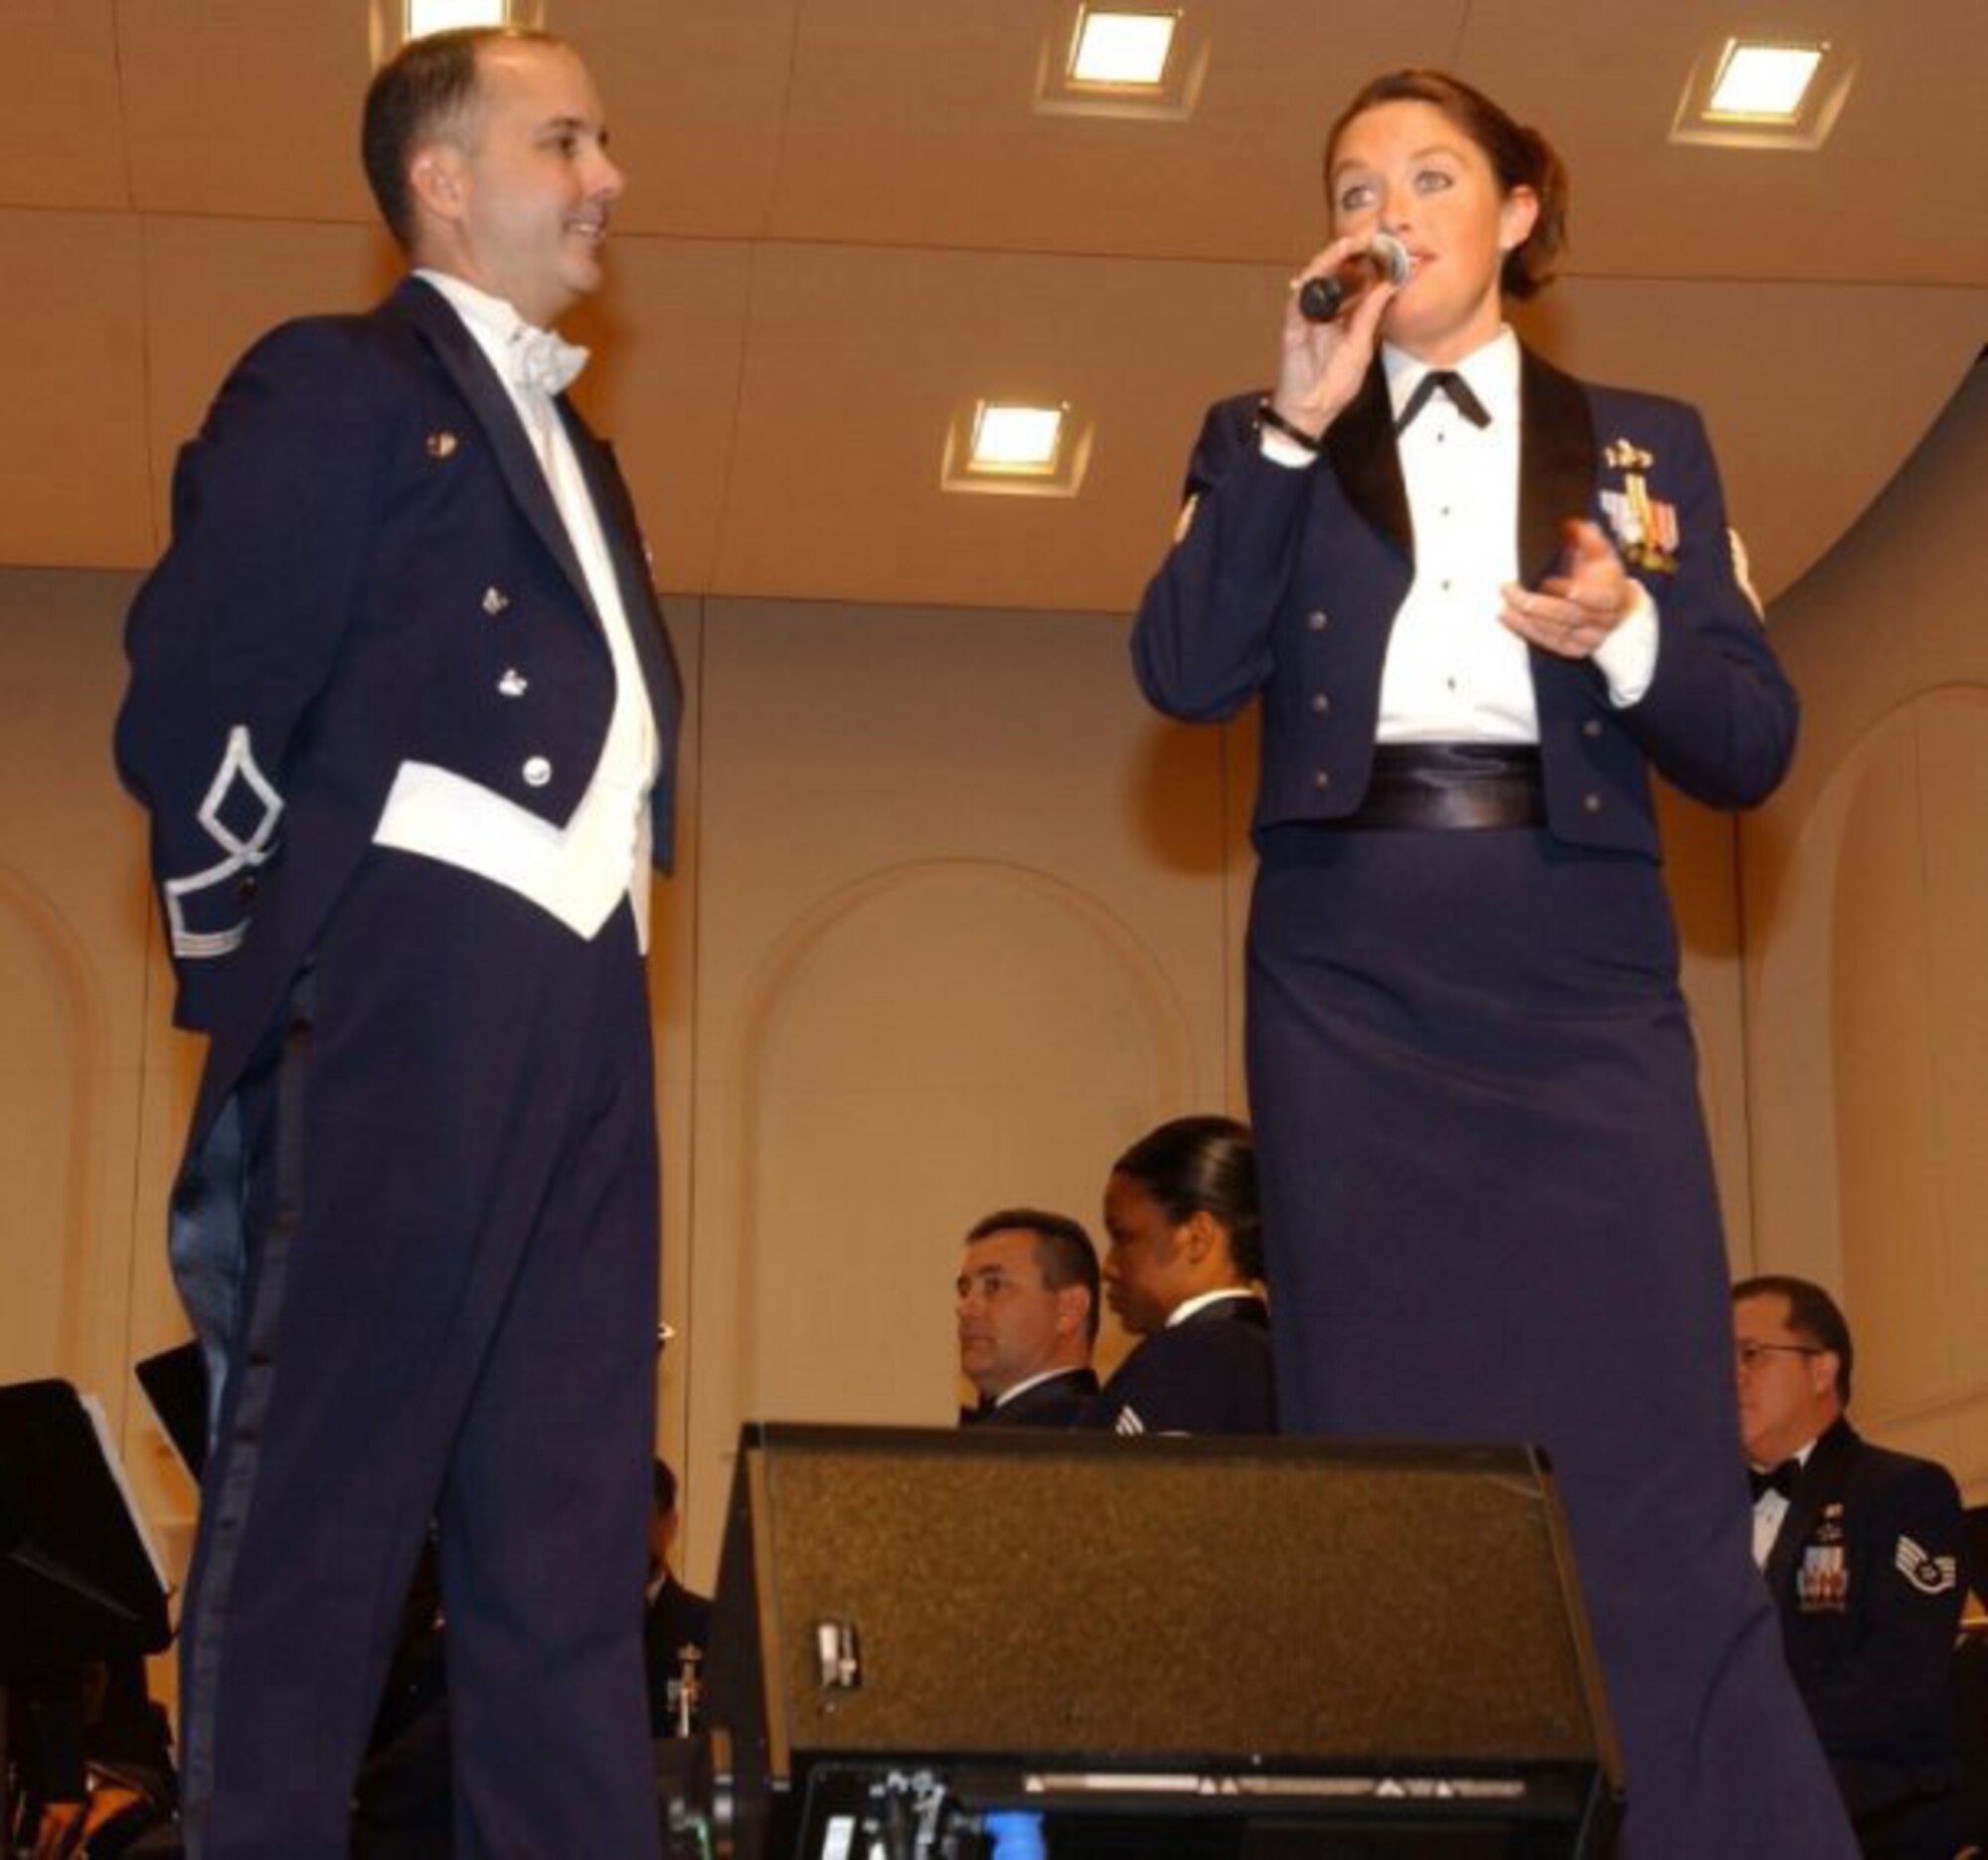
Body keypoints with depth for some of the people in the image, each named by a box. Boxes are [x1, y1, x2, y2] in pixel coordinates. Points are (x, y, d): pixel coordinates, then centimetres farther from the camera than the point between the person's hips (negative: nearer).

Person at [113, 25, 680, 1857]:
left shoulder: (572, 452, 26)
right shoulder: (338, 382, 2)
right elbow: (187, 707, -6)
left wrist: (601, 973, 13)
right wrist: (267, 978, -3)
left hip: (581, 1016, 8)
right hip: (413, 994, -8)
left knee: (569, 1517, 4)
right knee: (324, 1487, -7)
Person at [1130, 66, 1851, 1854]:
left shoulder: (1646, 443, 13)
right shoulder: (1273, 441, 13)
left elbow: (1753, 744, 6)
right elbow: (1186, 672, -5)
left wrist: (1629, 634, -13)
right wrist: (1297, 423, -8)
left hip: (1583, 983, 0)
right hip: (1351, 988, 1)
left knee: (1646, 1458, -7)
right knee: (1384, 1450, 0)